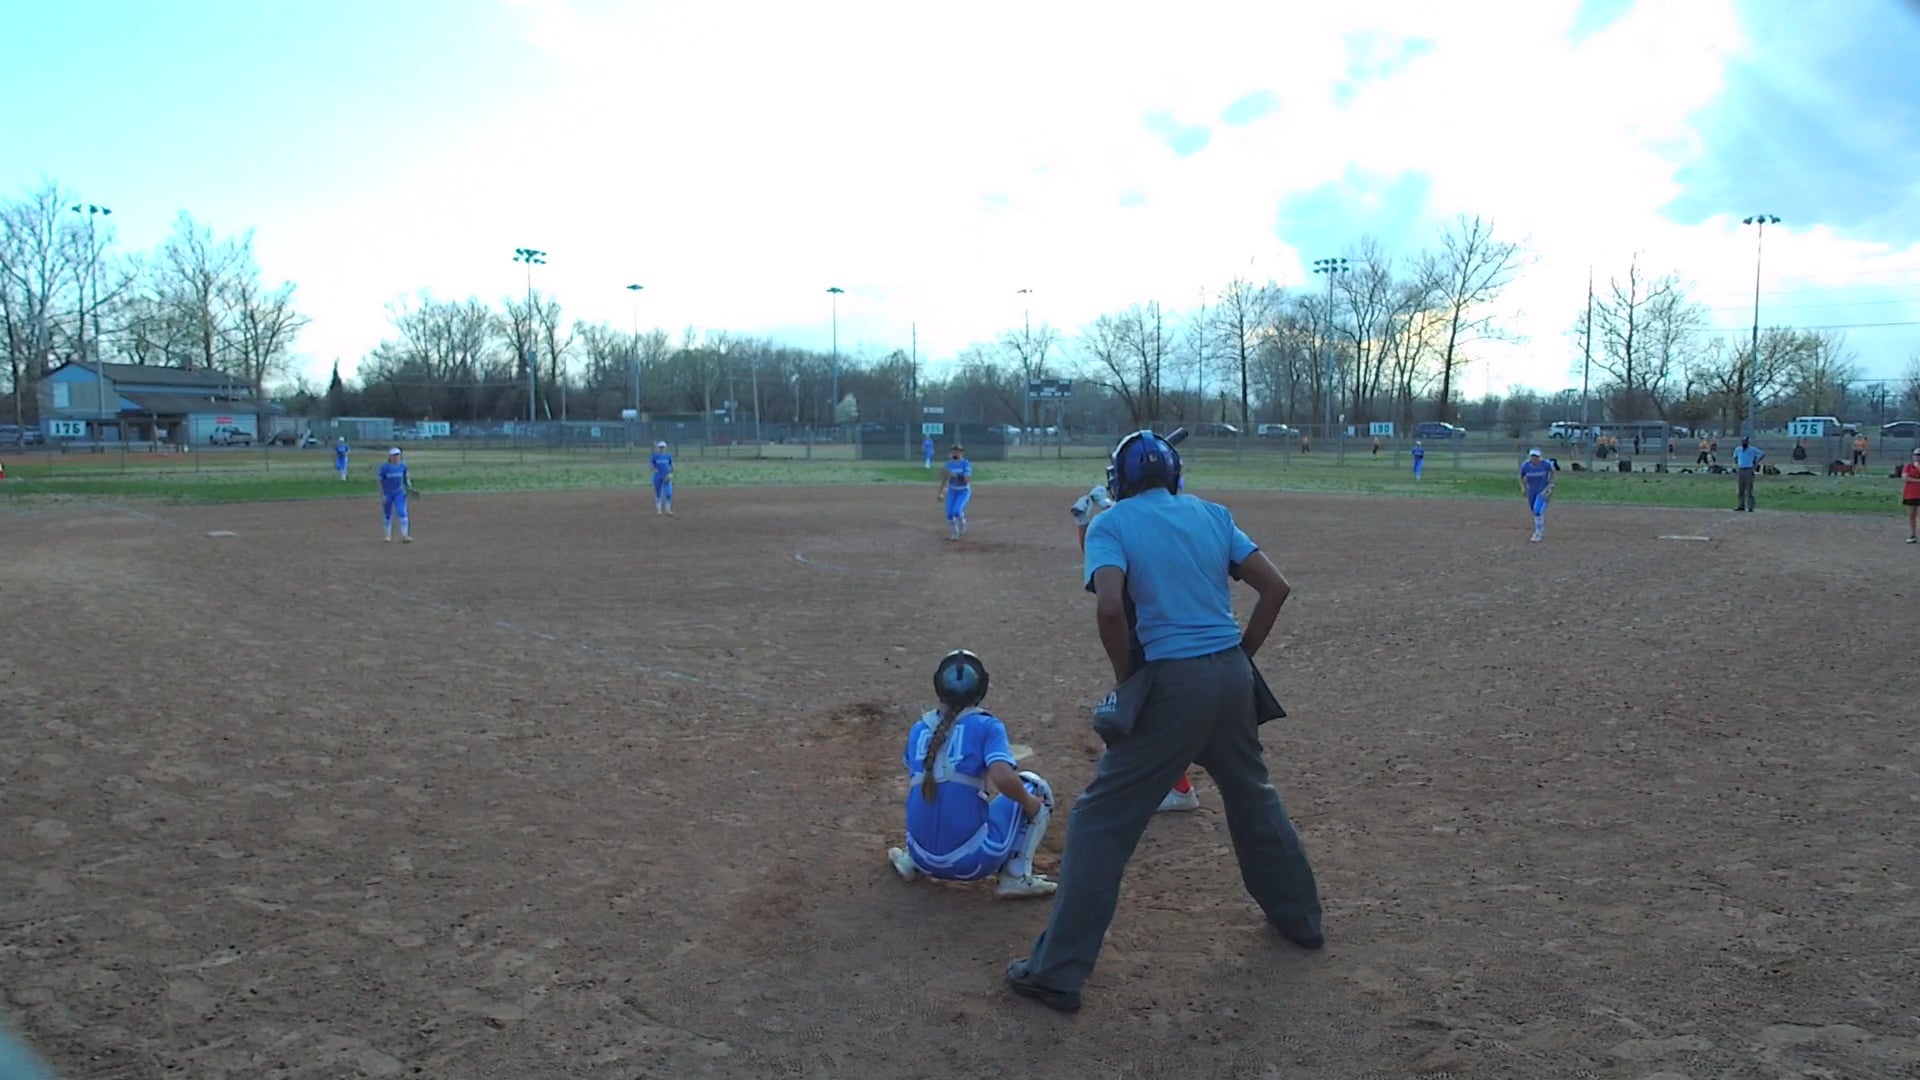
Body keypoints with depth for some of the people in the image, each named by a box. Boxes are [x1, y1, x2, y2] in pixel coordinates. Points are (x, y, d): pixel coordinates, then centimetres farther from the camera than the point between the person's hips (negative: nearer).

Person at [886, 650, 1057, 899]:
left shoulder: (919, 728, 8)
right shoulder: (986, 726, -6)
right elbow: (1004, 779, -21)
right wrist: (1029, 803, -1)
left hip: (925, 859, 6)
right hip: (972, 862, -6)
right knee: (1035, 788, 13)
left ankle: (910, 860, 18)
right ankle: (1016, 877, 6)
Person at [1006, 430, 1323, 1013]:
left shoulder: (1111, 524, -2)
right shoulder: (1212, 514, 12)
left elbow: (1109, 606, -19)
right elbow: (1275, 587, 6)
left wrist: (1125, 676, -5)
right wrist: (1241, 656, 13)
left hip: (1171, 682, -5)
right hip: (1233, 676, 5)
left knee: (1102, 820, 1)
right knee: (1254, 798, 28)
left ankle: (1057, 971, 1)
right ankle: (1300, 918, 44)